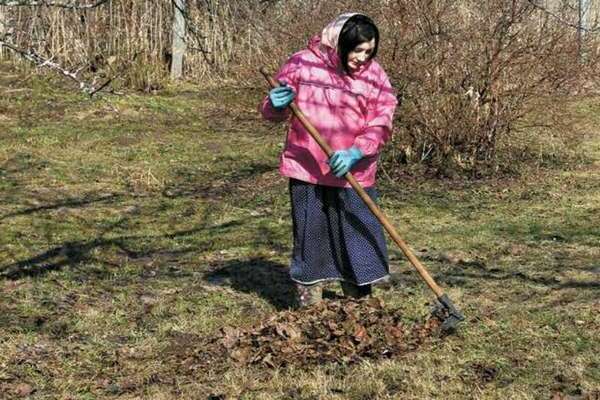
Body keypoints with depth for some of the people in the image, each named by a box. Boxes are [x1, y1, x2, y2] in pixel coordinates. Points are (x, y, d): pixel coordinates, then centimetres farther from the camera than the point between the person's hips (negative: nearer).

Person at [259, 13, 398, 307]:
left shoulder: (375, 76, -2)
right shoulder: (302, 64, -5)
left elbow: (381, 125, -6)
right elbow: (270, 112, 4)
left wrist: (355, 153, -22)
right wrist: (276, 105, -21)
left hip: (353, 173, 1)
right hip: (306, 170, -1)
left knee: (359, 233, 5)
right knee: (310, 233, 8)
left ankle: (360, 300, 20)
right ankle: (309, 298, 23)